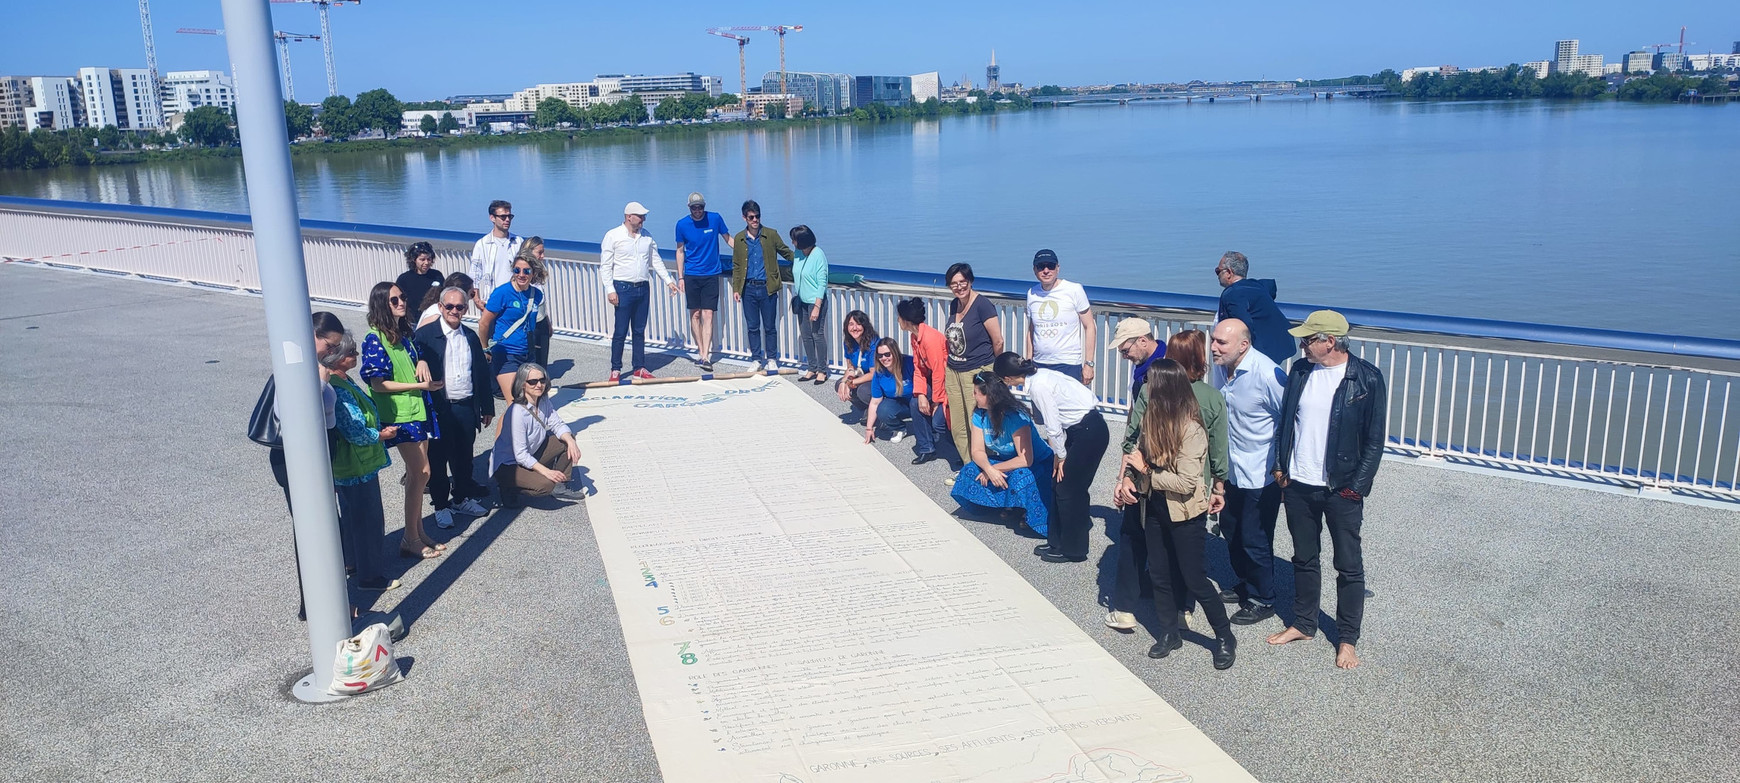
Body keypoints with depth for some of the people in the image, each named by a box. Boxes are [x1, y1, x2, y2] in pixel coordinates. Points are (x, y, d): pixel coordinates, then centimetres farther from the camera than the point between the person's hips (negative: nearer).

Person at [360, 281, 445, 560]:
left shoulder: (405, 332, 8)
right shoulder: (375, 340, -14)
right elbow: (379, 383, -16)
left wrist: (422, 362, 0)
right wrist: (421, 385, -17)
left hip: (418, 409, 8)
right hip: (399, 414, -8)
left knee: (417, 473, 11)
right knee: (421, 471, -8)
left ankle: (418, 532, 21)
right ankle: (410, 539, 3)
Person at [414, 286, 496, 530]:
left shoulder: (471, 336, 10)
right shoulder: (425, 335, -7)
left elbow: (483, 373, 15)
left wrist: (487, 407, 15)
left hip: (466, 407, 5)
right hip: (438, 409, -5)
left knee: (464, 456, 15)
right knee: (438, 458, 6)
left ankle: (461, 498, 32)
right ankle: (441, 505, 18)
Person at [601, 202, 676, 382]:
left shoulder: (646, 236, 10)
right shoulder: (613, 236, -4)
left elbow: (656, 261, 18)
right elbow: (605, 265, -5)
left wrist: (668, 280, 10)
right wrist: (610, 290, -12)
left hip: (643, 288, 5)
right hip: (623, 288, -5)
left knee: (640, 331, 10)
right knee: (620, 332, -2)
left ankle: (640, 368, 17)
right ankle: (615, 370, 7)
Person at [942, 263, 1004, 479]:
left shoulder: (982, 305, -14)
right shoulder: (954, 305, 8)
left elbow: (998, 341, -10)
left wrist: (994, 369, 3)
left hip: (977, 372, -7)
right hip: (953, 371, 8)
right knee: (958, 427, 11)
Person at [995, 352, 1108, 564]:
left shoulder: (1039, 387, -22)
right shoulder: (1039, 376, 5)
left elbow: (1053, 427, -16)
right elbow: (1051, 424, 9)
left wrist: (1061, 456, -3)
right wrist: (1060, 454, 8)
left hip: (1090, 432, -9)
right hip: (1079, 429, 9)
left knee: (1069, 489, 1)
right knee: (1058, 485, 13)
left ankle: (1072, 550, 14)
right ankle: (1057, 542, 25)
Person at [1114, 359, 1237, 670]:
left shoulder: (1191, 430, -24)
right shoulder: (1151, 418, -3)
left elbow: (1186, 483, -25)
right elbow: (1142, 457, 7)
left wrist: (1147, 470, -19)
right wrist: (1129, 478, -11)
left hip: (1185, 514, -7)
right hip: (1155, 508, 7)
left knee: (1194, 579, 3)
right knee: (1158, 574, 14)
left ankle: (1225, 638, 22)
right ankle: (1169, 633, 32)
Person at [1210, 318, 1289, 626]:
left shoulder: (1267, 375, -26)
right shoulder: (1223, 369, -2)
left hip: (1261, 476, -8)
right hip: (1232, 471, 8)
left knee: (1255, 541, 3)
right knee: (1231, 531, 19)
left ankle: (1262, 601, 22)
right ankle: (1245, 586, 40)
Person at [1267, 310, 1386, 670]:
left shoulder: (1366, 379, -11)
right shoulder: (1300, 371, 2)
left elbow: (1374, 439, -9)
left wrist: (1356, 486, -13)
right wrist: (1280, 467, 5)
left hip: (1341, 489, -4)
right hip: (1298, 485, 5)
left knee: (1349, 566, 8)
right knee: (1304, 559, 17)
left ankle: (1347, 639, 20)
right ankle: (1303, 624, 32)